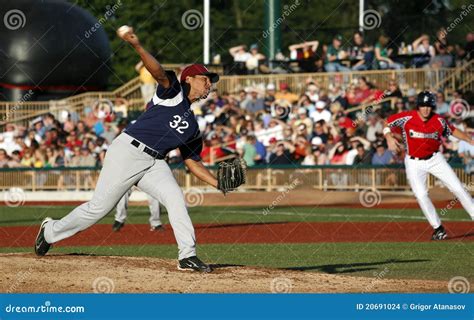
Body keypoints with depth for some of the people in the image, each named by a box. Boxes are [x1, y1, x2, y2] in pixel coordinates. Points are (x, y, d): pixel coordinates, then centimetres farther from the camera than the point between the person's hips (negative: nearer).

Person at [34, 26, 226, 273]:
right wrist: (136, 46, -39)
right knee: (99, 207, -4)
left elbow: (193, 162, 22)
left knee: (175, 198, -18)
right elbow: (158, 72, -20)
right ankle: (51, 231, 18)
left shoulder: (192, 126, 21)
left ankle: (187, 256, -20)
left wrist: (218, 183, 8)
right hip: (127, 152, -7)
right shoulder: (174, 91, 0)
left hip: (154, 164, 7)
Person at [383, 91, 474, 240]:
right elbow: (388, 123, -5)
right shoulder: (407, 118, -17)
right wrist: (389, 138, -23)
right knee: (421, 195, -12)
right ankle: (438, 229, 1)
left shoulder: (439, 121, -10)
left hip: (435, 159, 2)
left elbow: (452, 130, 7)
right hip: (414, 163, -2)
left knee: (458, 188, -2)